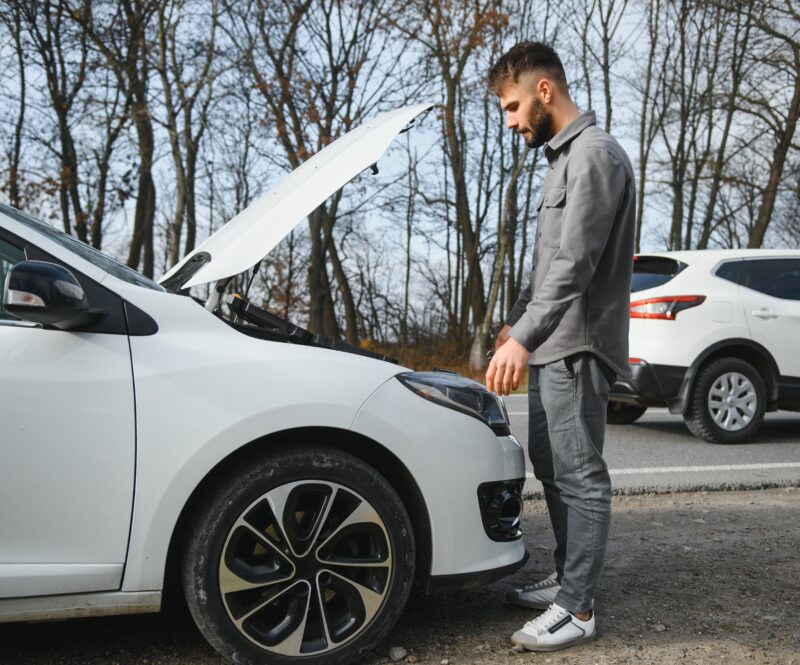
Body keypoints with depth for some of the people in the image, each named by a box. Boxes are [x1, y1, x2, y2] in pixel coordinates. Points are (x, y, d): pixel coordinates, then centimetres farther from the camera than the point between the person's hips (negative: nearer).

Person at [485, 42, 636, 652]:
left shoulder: (595, 154, -12)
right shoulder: (563, 157, 19)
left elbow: (573, 264, -22)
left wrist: (523, 339, -25)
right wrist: (517, 323, 28)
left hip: (578, 347, -10)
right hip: (552, 348, 10)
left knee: (581, 476, -5)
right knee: (551, 469, 14)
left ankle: (579, 610, 2)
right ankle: (567, 582, 26)